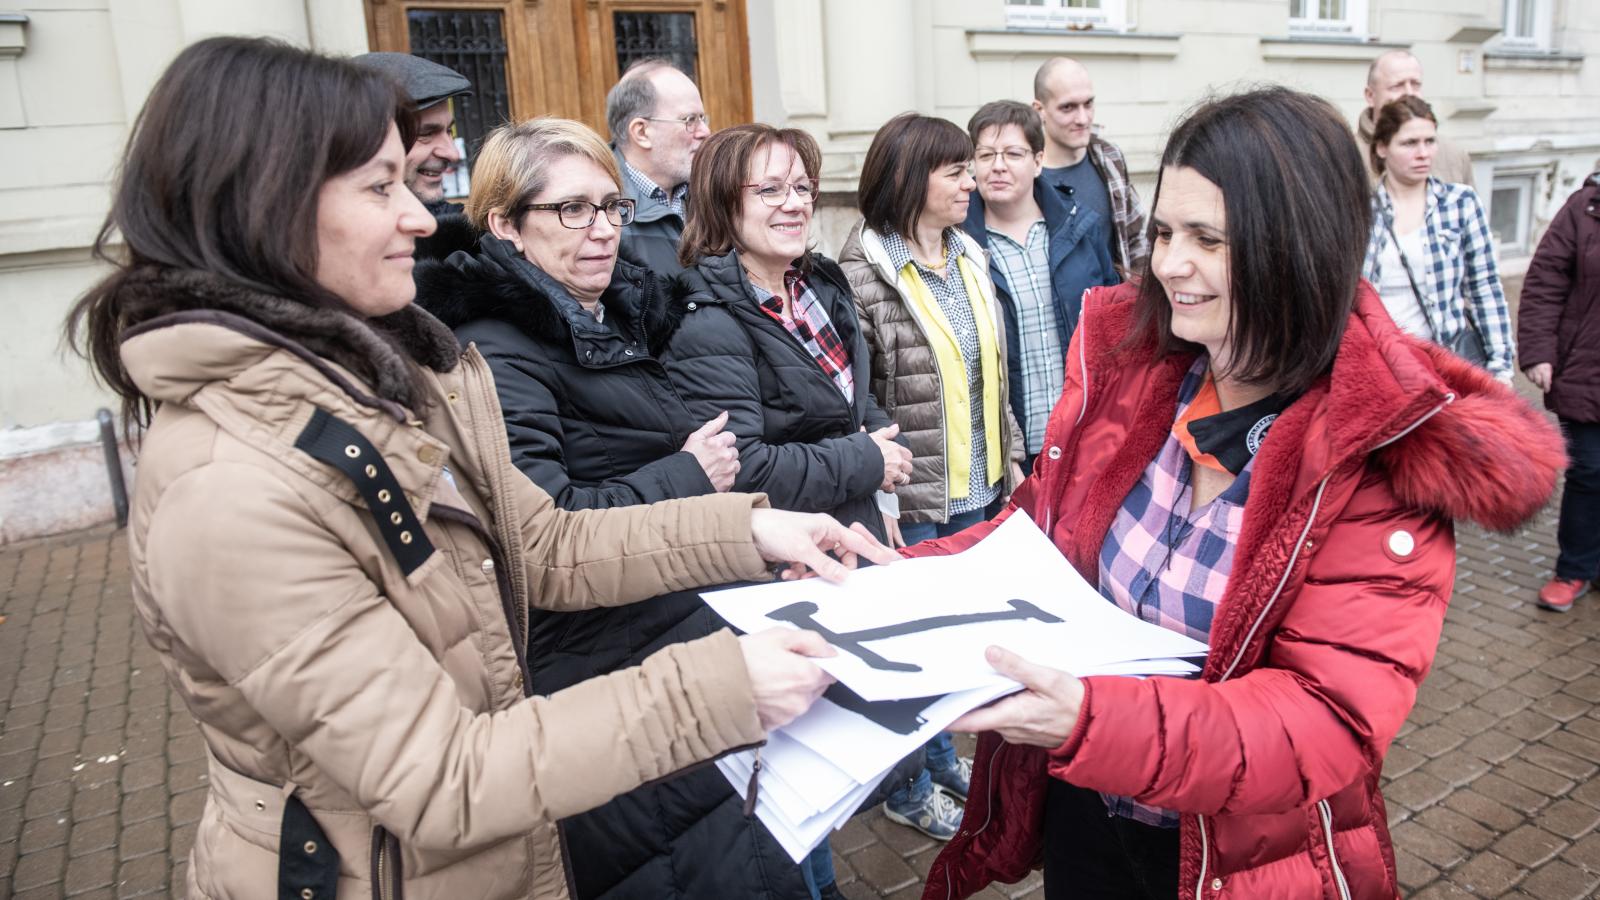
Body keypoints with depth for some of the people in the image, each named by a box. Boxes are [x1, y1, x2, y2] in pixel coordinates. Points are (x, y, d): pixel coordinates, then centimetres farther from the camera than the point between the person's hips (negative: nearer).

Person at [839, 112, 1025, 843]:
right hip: (912, 499, -7)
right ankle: (906, 787, 31)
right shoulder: (863, 273, -16)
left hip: (977, 488, 7)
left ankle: (944, 756, 43)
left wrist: (1010, 458, 14)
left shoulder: (968, 259, 6)